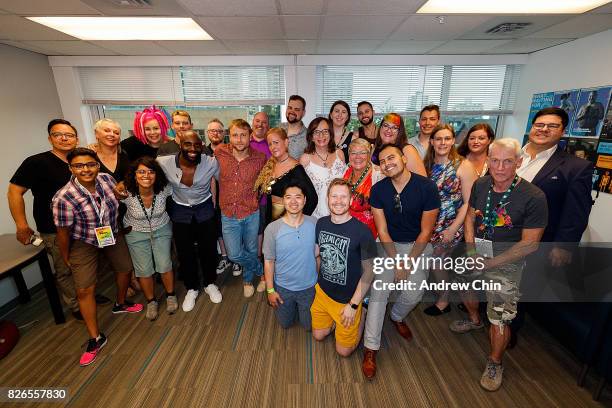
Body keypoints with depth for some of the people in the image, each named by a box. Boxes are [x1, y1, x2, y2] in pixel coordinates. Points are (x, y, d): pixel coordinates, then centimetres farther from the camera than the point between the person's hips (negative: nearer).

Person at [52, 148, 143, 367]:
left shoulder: (107, 179, -18)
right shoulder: (64, 197, -28)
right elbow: (63, 232, -16)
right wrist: (66, 257, -4)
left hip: (112, 235, 4)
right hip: (84, 244, -4)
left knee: (125, 269, 18)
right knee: (84, 290, -3)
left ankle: (120, 304, 48)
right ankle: (95, 338, 14)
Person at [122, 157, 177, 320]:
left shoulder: (164, 189, -23)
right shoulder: (126, 194, -26)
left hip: (161, 230, 1)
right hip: (136, 233, 0)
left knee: (165, 265, 0)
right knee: (144, 271, 4)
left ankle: (170, 296, 28)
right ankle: (151, 302, 31)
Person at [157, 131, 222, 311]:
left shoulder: (211, 163, -21)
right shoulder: (164, 163, -21)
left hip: (205, 209, 0)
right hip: (180, 211, 1)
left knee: (208, 249, 13)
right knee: (185, 253, 13)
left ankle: (210, 283, 41)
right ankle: (192, 289, 38)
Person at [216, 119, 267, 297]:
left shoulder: (260, 158, -11)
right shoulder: (220, 153, -8)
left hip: (251, 214, -1)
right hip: (229, 215, 1)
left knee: (251, 251, 15)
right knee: (234, 254, -1)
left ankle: (248, 280, 45)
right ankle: (262, 271, 29)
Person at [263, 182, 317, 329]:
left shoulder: (315, 224, -16)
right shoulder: (272, 228, -20)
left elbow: (318, 255, -4)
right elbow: (268, 261, -10)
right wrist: (270, 290, -5)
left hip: (309, 287, 1)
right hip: (283, 287, 0)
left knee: (309, 326, 21)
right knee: (285, 324, 23)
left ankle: (301, 309, 49)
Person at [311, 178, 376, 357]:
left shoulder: (362, 231, -24)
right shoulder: (321, 223, -8)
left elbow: (368, 271, -16)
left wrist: (353, 305, -14)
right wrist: (317, 281, 6)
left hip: (347, 299, -4)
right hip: (322, 292, 5)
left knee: (344, 350, 13)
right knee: (318, 335, 21)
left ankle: (360, 315, 33)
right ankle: (335, 319, 43)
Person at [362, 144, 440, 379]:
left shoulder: (426, 187, -17)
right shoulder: (378, 190, -11)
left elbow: (425, 232, -11)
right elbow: (382, 231, -8)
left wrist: (408, 264, -10)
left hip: (417, 245, 0)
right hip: (388, 244, 1)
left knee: (414, 294, -8)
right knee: (378, 291, -10)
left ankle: (397, 317, 29)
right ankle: (370, 348, 3)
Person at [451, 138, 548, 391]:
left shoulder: (534, 197, -22)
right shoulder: (480, 185, -7)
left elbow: (529, 244, -19)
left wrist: (489, 263, -19)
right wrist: (470, 249, -8)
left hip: (506, 263, -5)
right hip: (476, 255, 5)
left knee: (499, 320, 0)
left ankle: (495, 363, 28)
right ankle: (474, 320, 58)